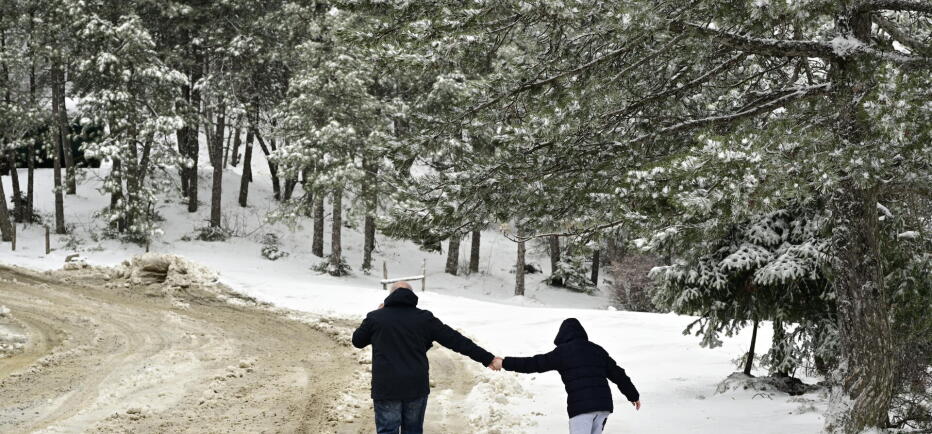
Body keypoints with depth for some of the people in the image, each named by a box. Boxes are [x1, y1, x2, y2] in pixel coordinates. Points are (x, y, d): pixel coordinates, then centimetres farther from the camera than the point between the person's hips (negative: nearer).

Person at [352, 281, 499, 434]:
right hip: (416, 387, 2)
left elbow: (357, 341, 16)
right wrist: (488, 359, 2)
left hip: (386, 388, -2)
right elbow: (456, 340, 0)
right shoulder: (424, 318, 1)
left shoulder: (375, 317, -1)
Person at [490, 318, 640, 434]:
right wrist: (633, 395, 32)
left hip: (581, 405, -6)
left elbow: (534, 363, 2)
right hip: (604, 404, 6)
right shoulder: (597, 350, 20)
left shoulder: (563, 351, 3)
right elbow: (618, 374, 21)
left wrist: (505, 363, 8)